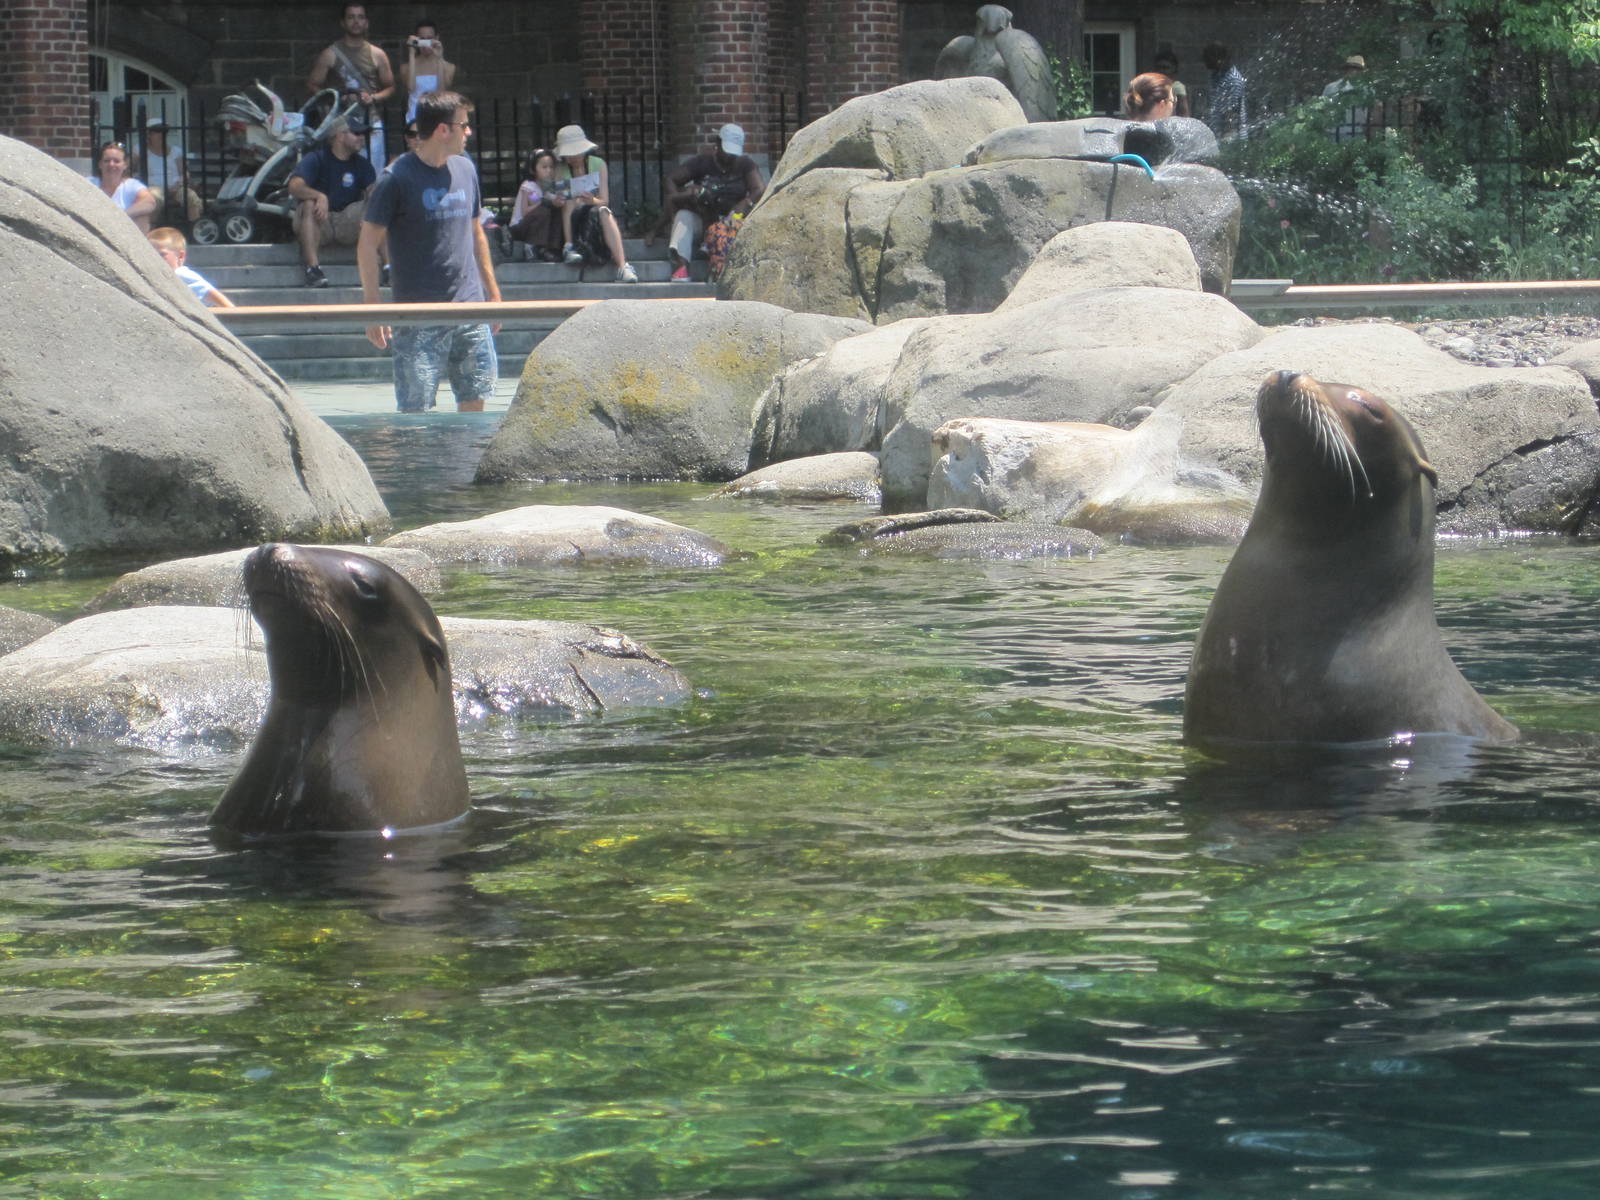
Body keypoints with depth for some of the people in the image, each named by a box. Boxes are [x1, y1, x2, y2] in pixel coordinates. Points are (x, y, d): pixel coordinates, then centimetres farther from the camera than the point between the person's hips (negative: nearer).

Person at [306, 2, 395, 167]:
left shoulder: (377, 55, 10)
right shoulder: (330, 55, 4)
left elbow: (390, 87, 16)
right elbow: (312, 85, 5)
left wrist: (373, 98, -5)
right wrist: (338, 99, -10)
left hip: (371, 123, 2)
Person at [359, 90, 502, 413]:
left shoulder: (465, 169, 11)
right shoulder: (398, 178, -9)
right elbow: (368, 244, -8)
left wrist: (493, 292, 20)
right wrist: (372, 308, -13)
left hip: (470, 308, 6)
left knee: (475, 398, 6)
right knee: (414, 406, -4)